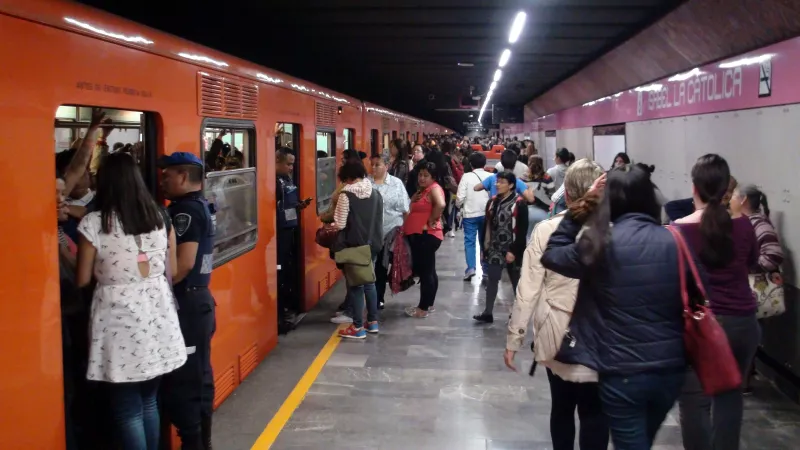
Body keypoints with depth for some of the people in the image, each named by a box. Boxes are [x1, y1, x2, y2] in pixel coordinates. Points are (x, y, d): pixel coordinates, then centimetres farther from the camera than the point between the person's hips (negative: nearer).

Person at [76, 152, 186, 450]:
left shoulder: (93, 224, -9)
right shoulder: (161, 218, 3)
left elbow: (82, 280, -3)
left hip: (119, 319, -5)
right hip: (158, 313, 5)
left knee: (127, 409, 4)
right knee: (148, 401, 18)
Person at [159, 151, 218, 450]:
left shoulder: (186, 210, -16)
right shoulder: (201, 206, 13)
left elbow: (183, 263, -24)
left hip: (185, 304, -10)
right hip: (199, 301, 10)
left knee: (180, 380, -3)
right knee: (198, 376, 15)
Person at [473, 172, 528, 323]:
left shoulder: (519, 203, -12)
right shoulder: (493, 201, 8)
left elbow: (522, 230, -14)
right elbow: (488, 225, 11)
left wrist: (513, 250, -18)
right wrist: (486, 246, 8)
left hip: (512, 250, -5)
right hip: (495, 248, 5)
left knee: (516, 281, 10)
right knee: (492, 279, 1)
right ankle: (488, 313, 4)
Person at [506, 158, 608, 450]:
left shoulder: (546, 230, -9)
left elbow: (527, 290, -8)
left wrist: (514, 338, 1)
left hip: (555, 335, 2)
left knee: (561, 406, 21)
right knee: (593, 412, 13)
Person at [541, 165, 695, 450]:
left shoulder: (602, 244, -13)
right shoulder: (675, 241, -4)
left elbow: (551, 256, 3)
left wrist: (576, 213, 4)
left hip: (623, 372, -4)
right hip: (671, 368, 4)